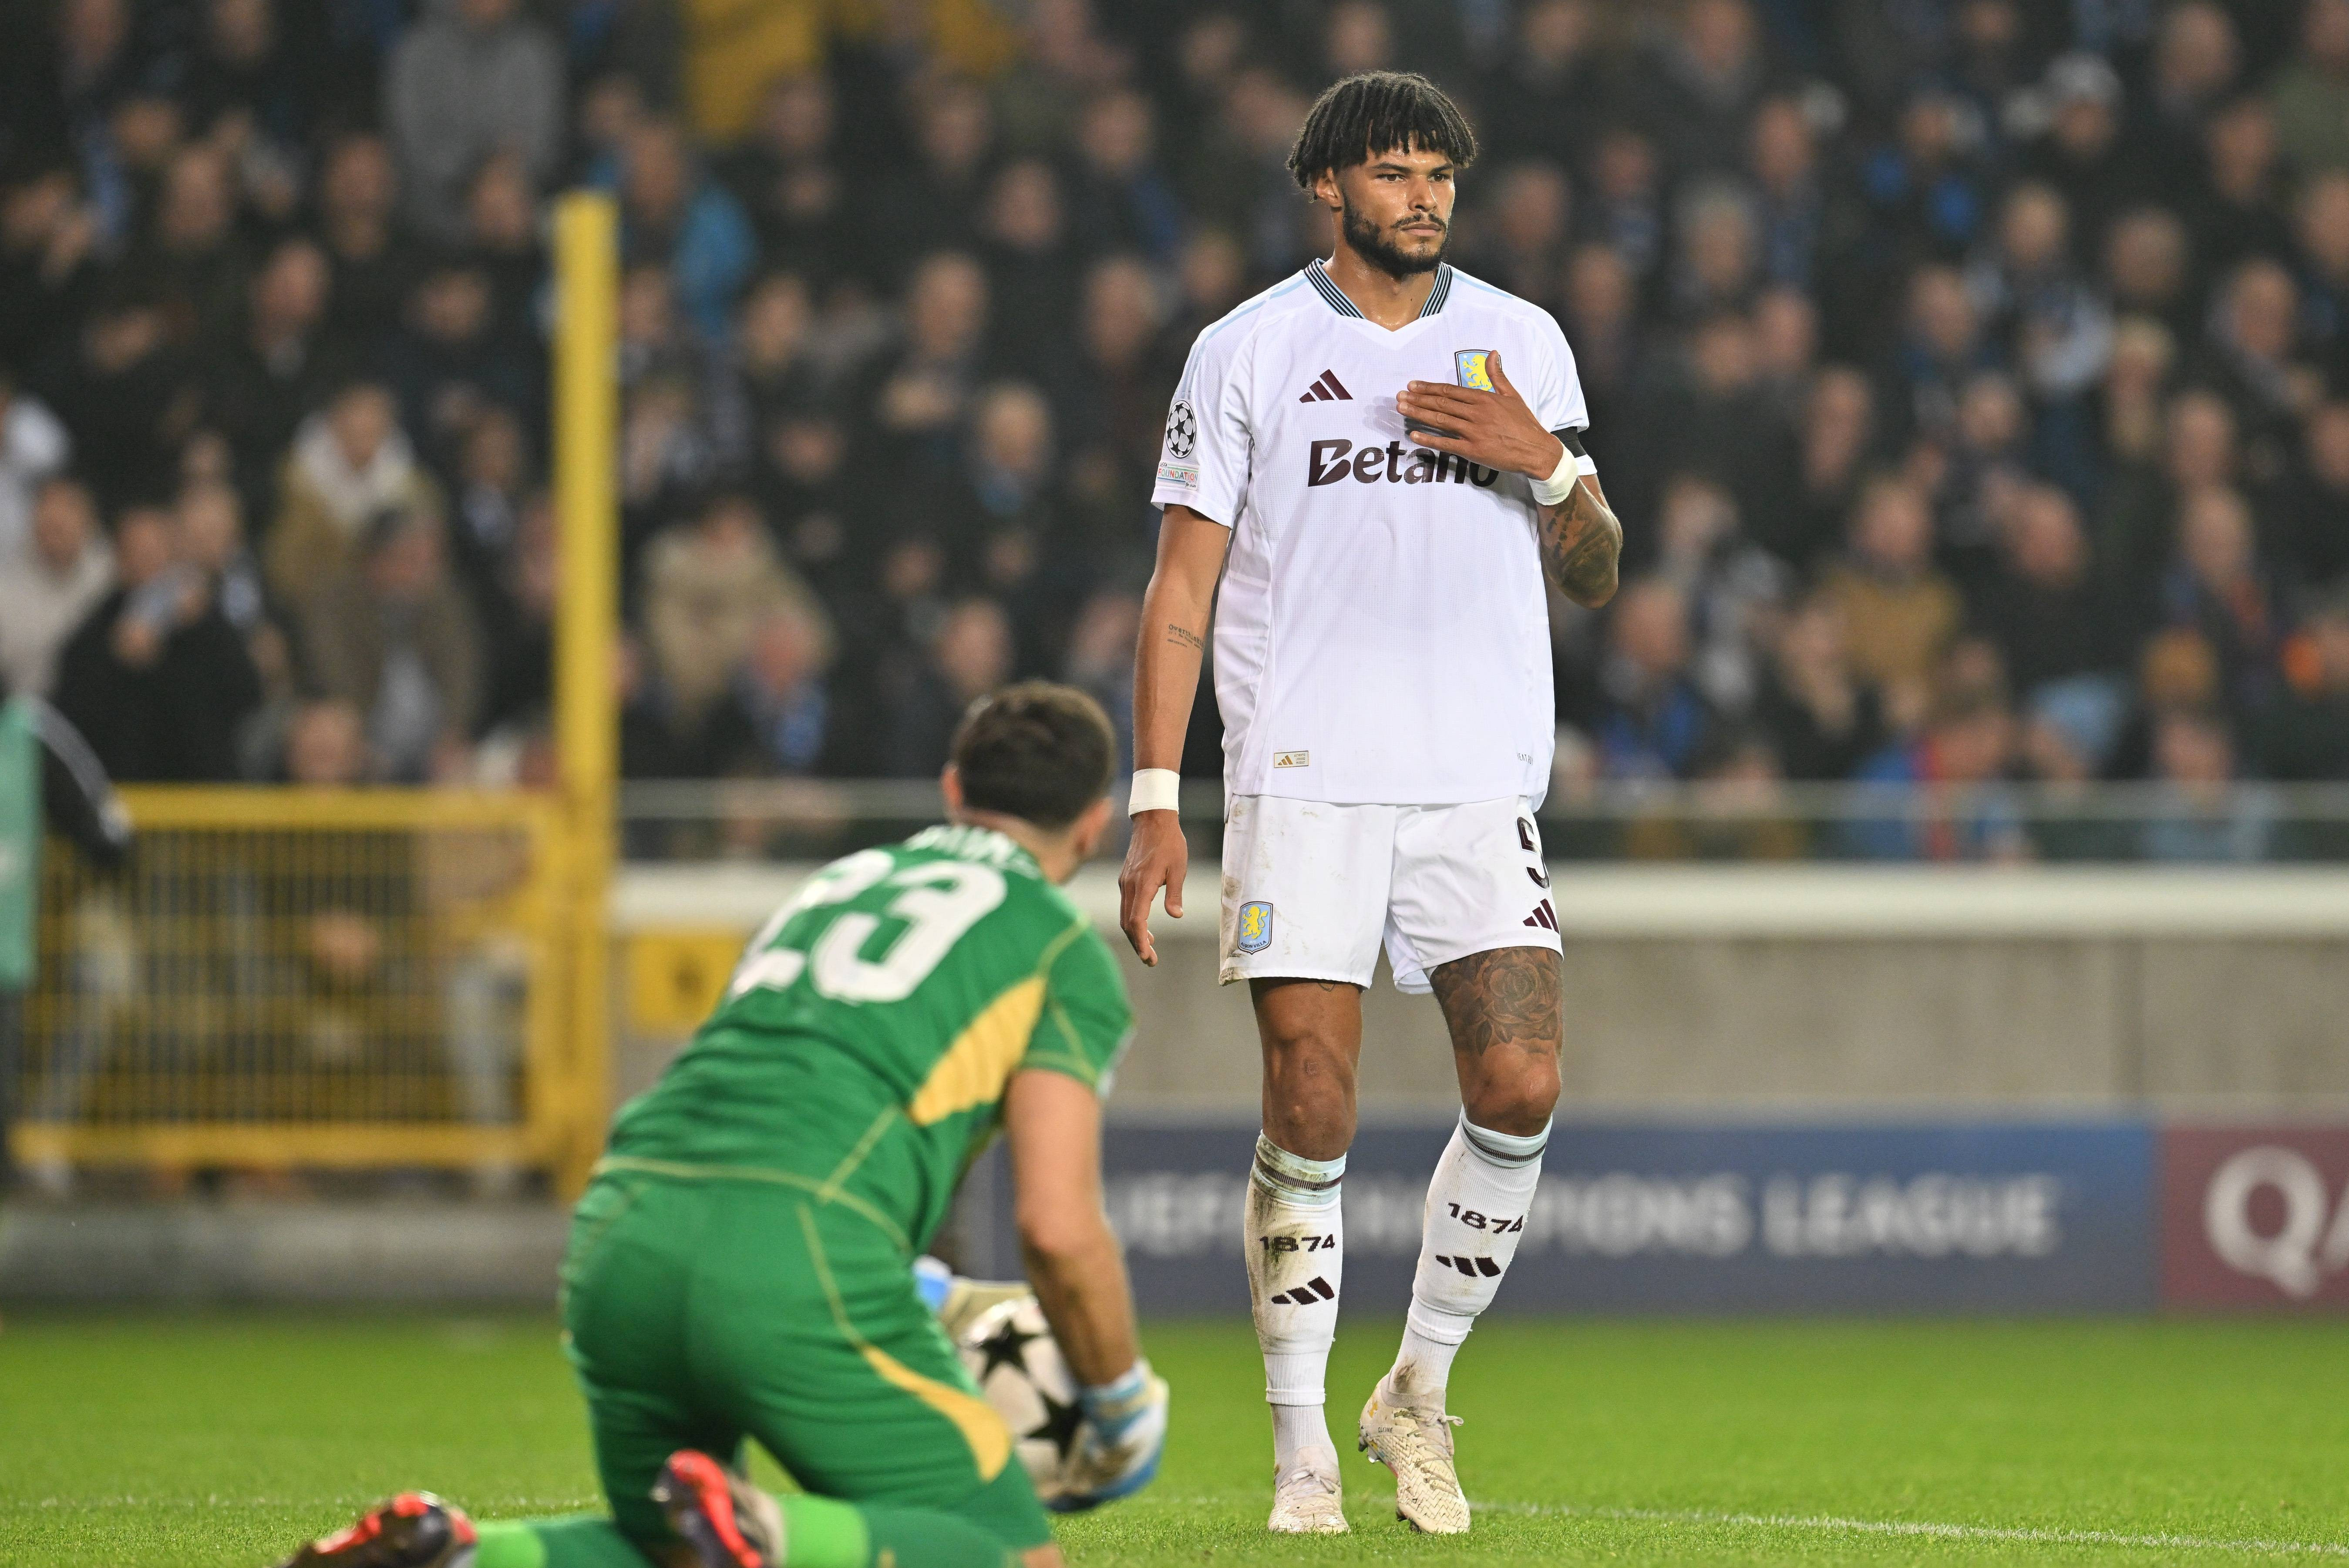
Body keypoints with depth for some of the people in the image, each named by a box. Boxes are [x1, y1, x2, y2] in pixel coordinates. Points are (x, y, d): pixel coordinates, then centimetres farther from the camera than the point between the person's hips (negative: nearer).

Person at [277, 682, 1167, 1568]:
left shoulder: (836, 882, 31)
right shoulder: (1067, 952, 11)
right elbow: (1059, 1223, 1)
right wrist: (1122, 1402, 16)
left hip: (619, 1237, 6)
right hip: (802, 1257, -6)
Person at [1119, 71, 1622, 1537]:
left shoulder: (1524, 344, 11)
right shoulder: (1246, 352, 4)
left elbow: (1595, 578, 15)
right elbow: (1182, 585, 3)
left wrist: (1548, 467, -6)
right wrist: (1156, 800, -4)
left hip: (1482, 783, 2)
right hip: (1302, 782, -2)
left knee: (1519, 1088, -11)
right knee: (1311, 1114, -7)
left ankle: (1422, 1390, 9)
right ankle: (1303, 1446, 4)